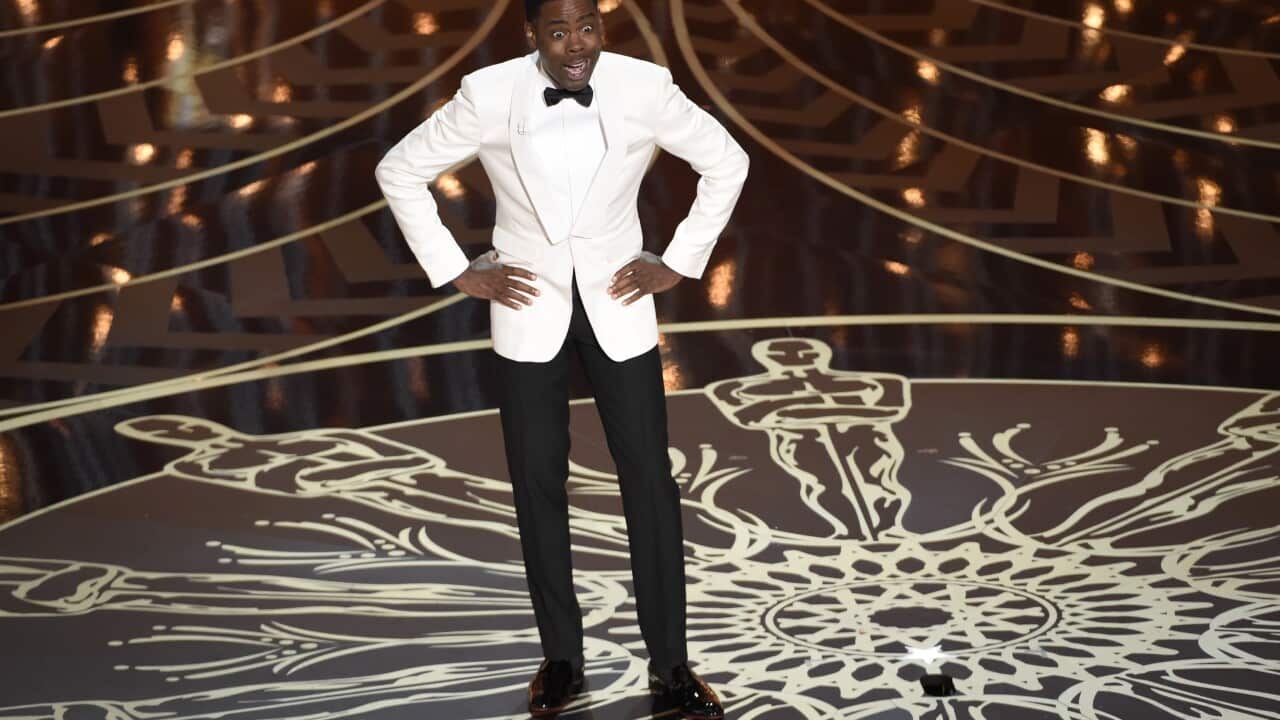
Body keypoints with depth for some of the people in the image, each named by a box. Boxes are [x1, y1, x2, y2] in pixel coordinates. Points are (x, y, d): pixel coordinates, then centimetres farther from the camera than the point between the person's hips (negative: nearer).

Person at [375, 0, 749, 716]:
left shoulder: (646, 88, -11)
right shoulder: (489, 95, -12)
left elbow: (727, 162, 4)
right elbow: (401, 172, 0)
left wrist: (680, 262, -1)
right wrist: (458, 272, -3)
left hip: (618, 303, 0)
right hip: (530, 309, 0)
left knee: (650, 481, 0)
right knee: (538, 484, 6)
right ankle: (562, 659, 20)